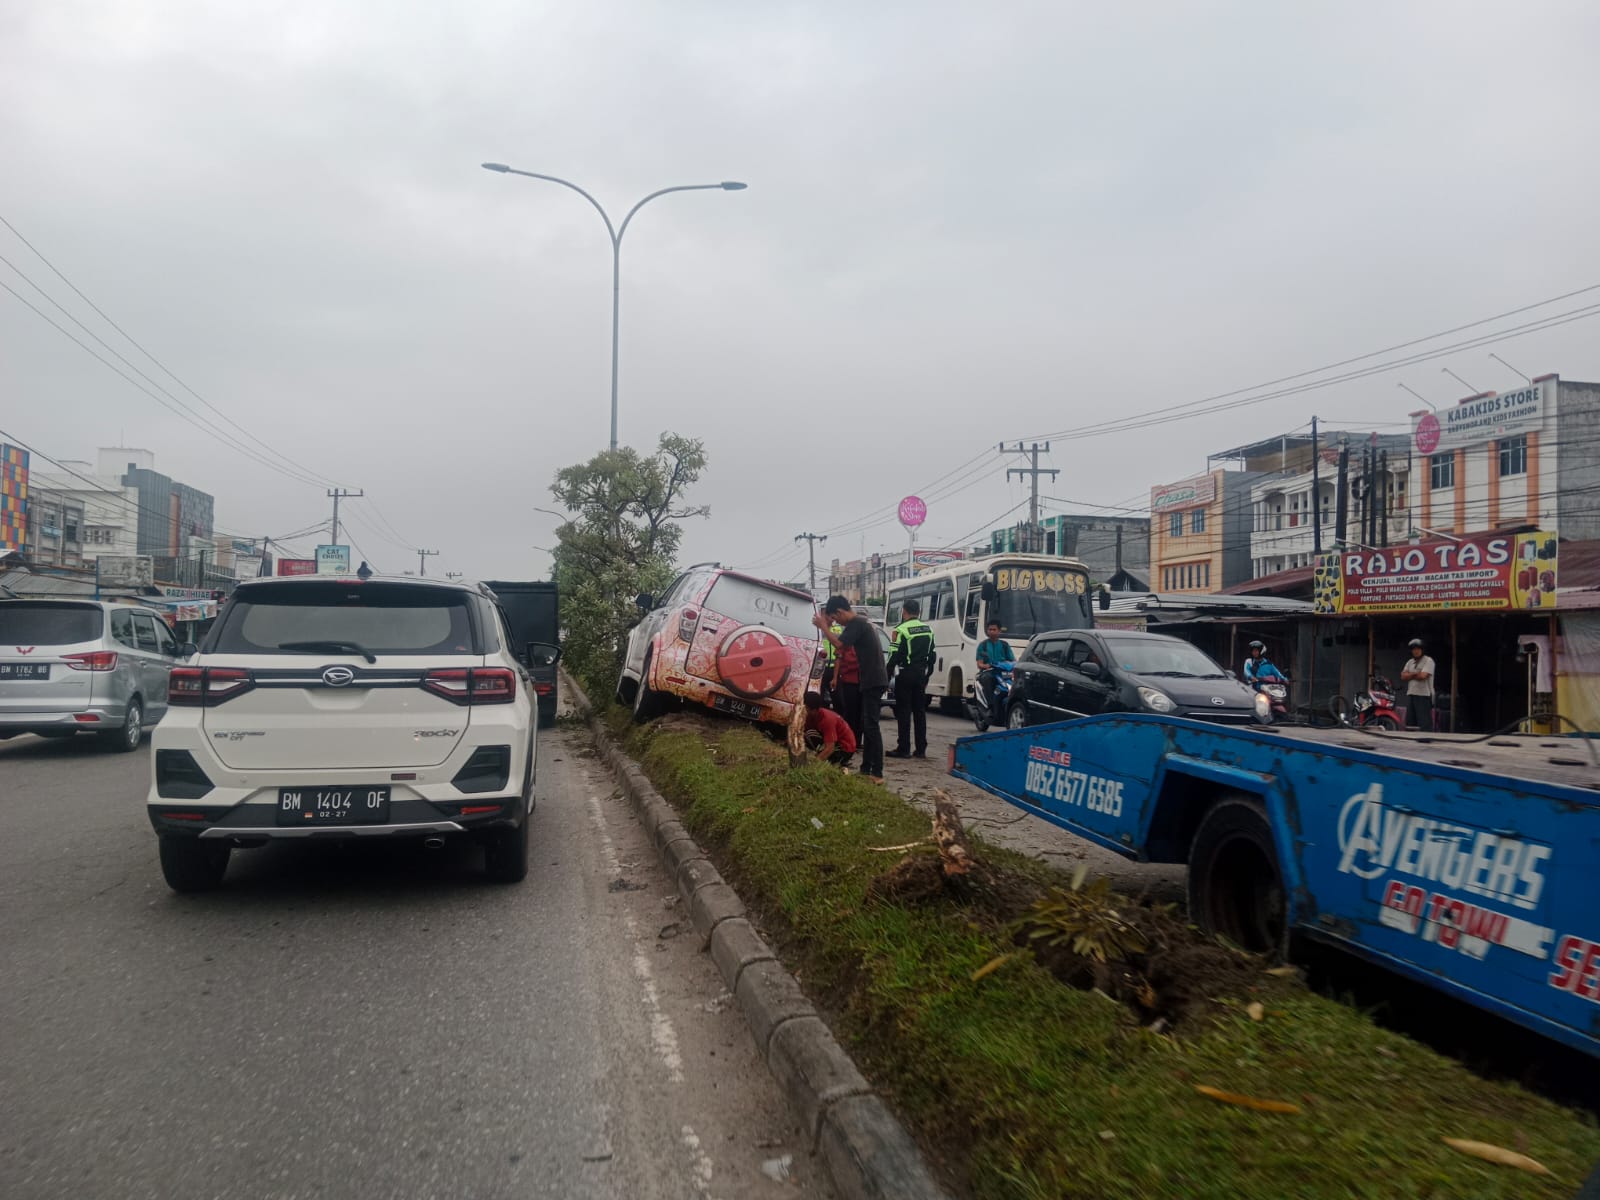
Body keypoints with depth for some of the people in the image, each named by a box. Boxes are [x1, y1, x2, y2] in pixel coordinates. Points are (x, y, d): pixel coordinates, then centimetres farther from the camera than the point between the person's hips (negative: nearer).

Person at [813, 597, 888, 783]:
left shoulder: (856, 623, -14)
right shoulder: (861, 621, 17)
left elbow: (839, 645, -22)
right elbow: (844, 646, 21)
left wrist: (823, 626, -12)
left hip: (872, 680, -10)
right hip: (871, 679, 10)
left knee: (871, 725, -11)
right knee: (866, 724, 13)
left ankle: (877, 773, -13)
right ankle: (866, 768, 17)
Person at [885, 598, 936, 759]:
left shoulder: (901, 630, -12)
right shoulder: (928, 629, 10)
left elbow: (894, 656, -13)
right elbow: (931, 655, 15)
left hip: (905, 674, -6)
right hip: (921, 674, 6)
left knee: (903, 711, -3)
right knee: (920, 711, 10)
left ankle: (903, 749, -3)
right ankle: (921, 749, 11)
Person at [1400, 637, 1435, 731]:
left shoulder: (1428, 661, -4)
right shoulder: (1410, 662, 17)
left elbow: (1423, 676, -17)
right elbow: (1403, 676, 5)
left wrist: (1410, 675, -1)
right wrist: (1416, 674, -8)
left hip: (1424, 695, -7)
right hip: (1410, 695, 7)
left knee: (1424, 723, -10)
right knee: (1410, 722, 9)